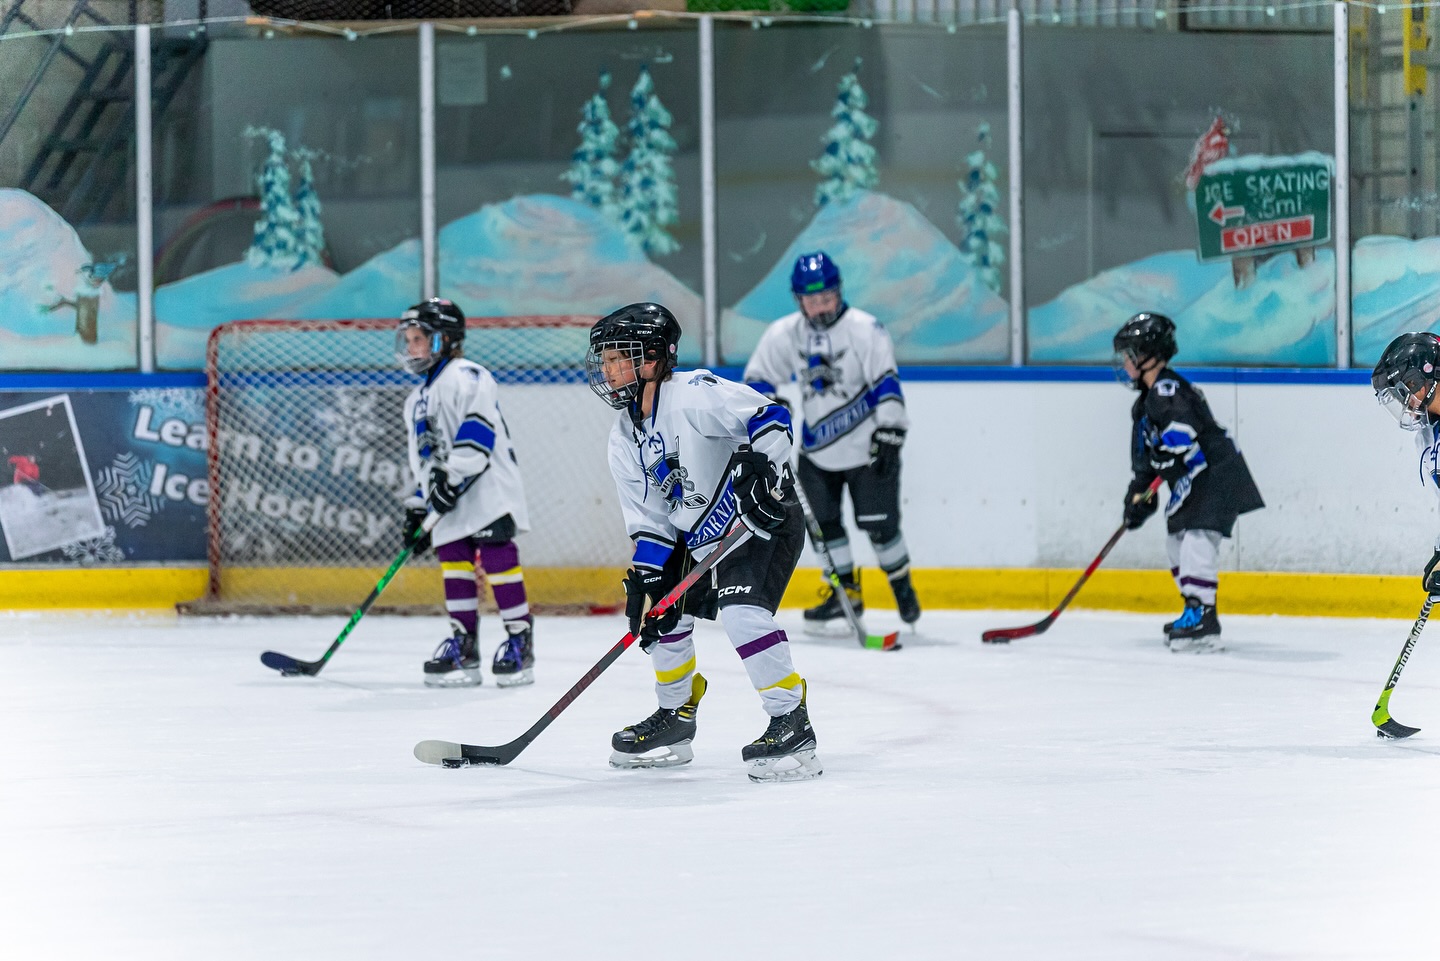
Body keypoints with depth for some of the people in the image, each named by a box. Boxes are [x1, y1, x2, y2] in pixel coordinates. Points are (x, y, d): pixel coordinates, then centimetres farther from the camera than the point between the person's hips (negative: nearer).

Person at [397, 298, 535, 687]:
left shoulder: (466, 377, -5)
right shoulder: (417, 402, 25)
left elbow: (479, 425, -20)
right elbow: (422, 460, 29)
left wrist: (456, 474, -25)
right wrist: (417, 509, 21)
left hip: (489, 488, -9)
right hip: (450, 504, 9)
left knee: (496, 557, -13)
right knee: (454, 564, 4)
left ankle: (520, 640, -10)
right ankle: (464, 647, 7)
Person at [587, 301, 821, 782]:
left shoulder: (693, 395, -20)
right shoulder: (625, 438, 6)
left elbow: (768, 418, -26)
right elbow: (649, 520, 7)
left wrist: (761, 470, -37)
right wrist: (644, 580, -4)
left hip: (764, 519, -9)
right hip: (697, 537, 9)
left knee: (741, 610, -26)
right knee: (667, 611, 11)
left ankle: (792, 725, -21)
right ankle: (675, 717, 29)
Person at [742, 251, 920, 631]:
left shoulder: (864, 329, -15)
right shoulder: (785, 334, -2)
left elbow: (886, 384, -17)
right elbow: (757, 378, 9)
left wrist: (889, 434, -21)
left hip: (866, 445, -5)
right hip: (818, 446, 5)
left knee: (879, 523, -4)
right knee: (822, 521, 4)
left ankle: (901, 585, 18)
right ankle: (846, 592, 18)